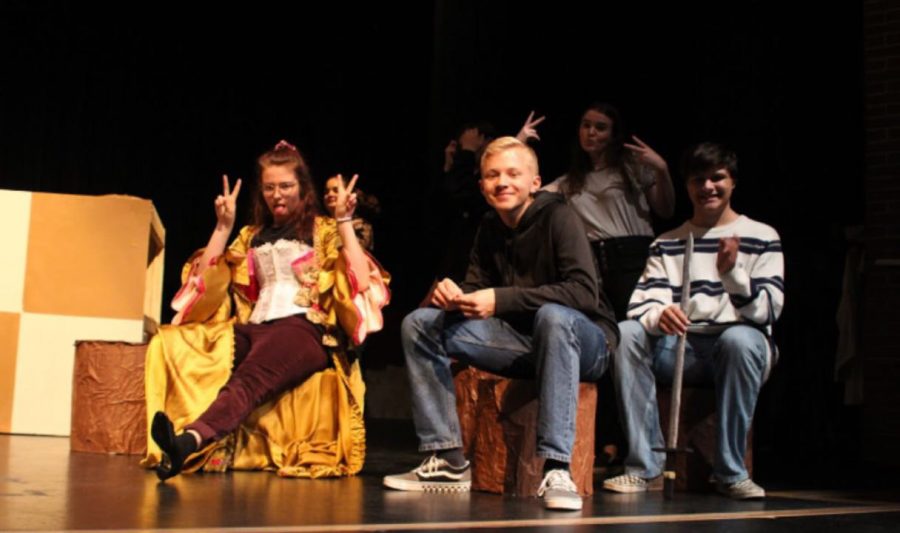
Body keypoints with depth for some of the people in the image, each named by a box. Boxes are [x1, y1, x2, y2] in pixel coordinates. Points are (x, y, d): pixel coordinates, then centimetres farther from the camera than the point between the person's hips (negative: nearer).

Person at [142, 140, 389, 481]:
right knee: (172, 344, -27)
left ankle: (189, 441, -65)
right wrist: (223, 226, 16)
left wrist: (344, 221, -2)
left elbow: (360, 282, 0)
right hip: (253, 328, 4)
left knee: (250, 378, -39)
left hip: (304, 329, -4)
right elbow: (207, 283, 19)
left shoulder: (323, 231, 15)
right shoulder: (252, 236, 27)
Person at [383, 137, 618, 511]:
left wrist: (502, 299, -32)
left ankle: (557, 469, -40)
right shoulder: (490, 228, 6)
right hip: (522, 341, 7)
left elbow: (584, 292, -27)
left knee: (553, 316, -41)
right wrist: (452, 294, -17)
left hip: (582, 341, -7)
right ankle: (447, 461, -7)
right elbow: (477, 288, 7)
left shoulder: (557, 217, -15)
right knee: (419, 325, -4)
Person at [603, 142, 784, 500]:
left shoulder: (762, 238, 8)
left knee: (740, 338, -37)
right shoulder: (666, 244, 15)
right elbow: (642, 305, -1)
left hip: (736, 349, -2)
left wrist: (732, 272, -23)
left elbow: (767, 312, -5)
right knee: (626, 333, -25)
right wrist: (658, 316, -26)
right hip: (681, 349, 2)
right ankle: (645, 467, -23)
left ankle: (731, 472, -23)